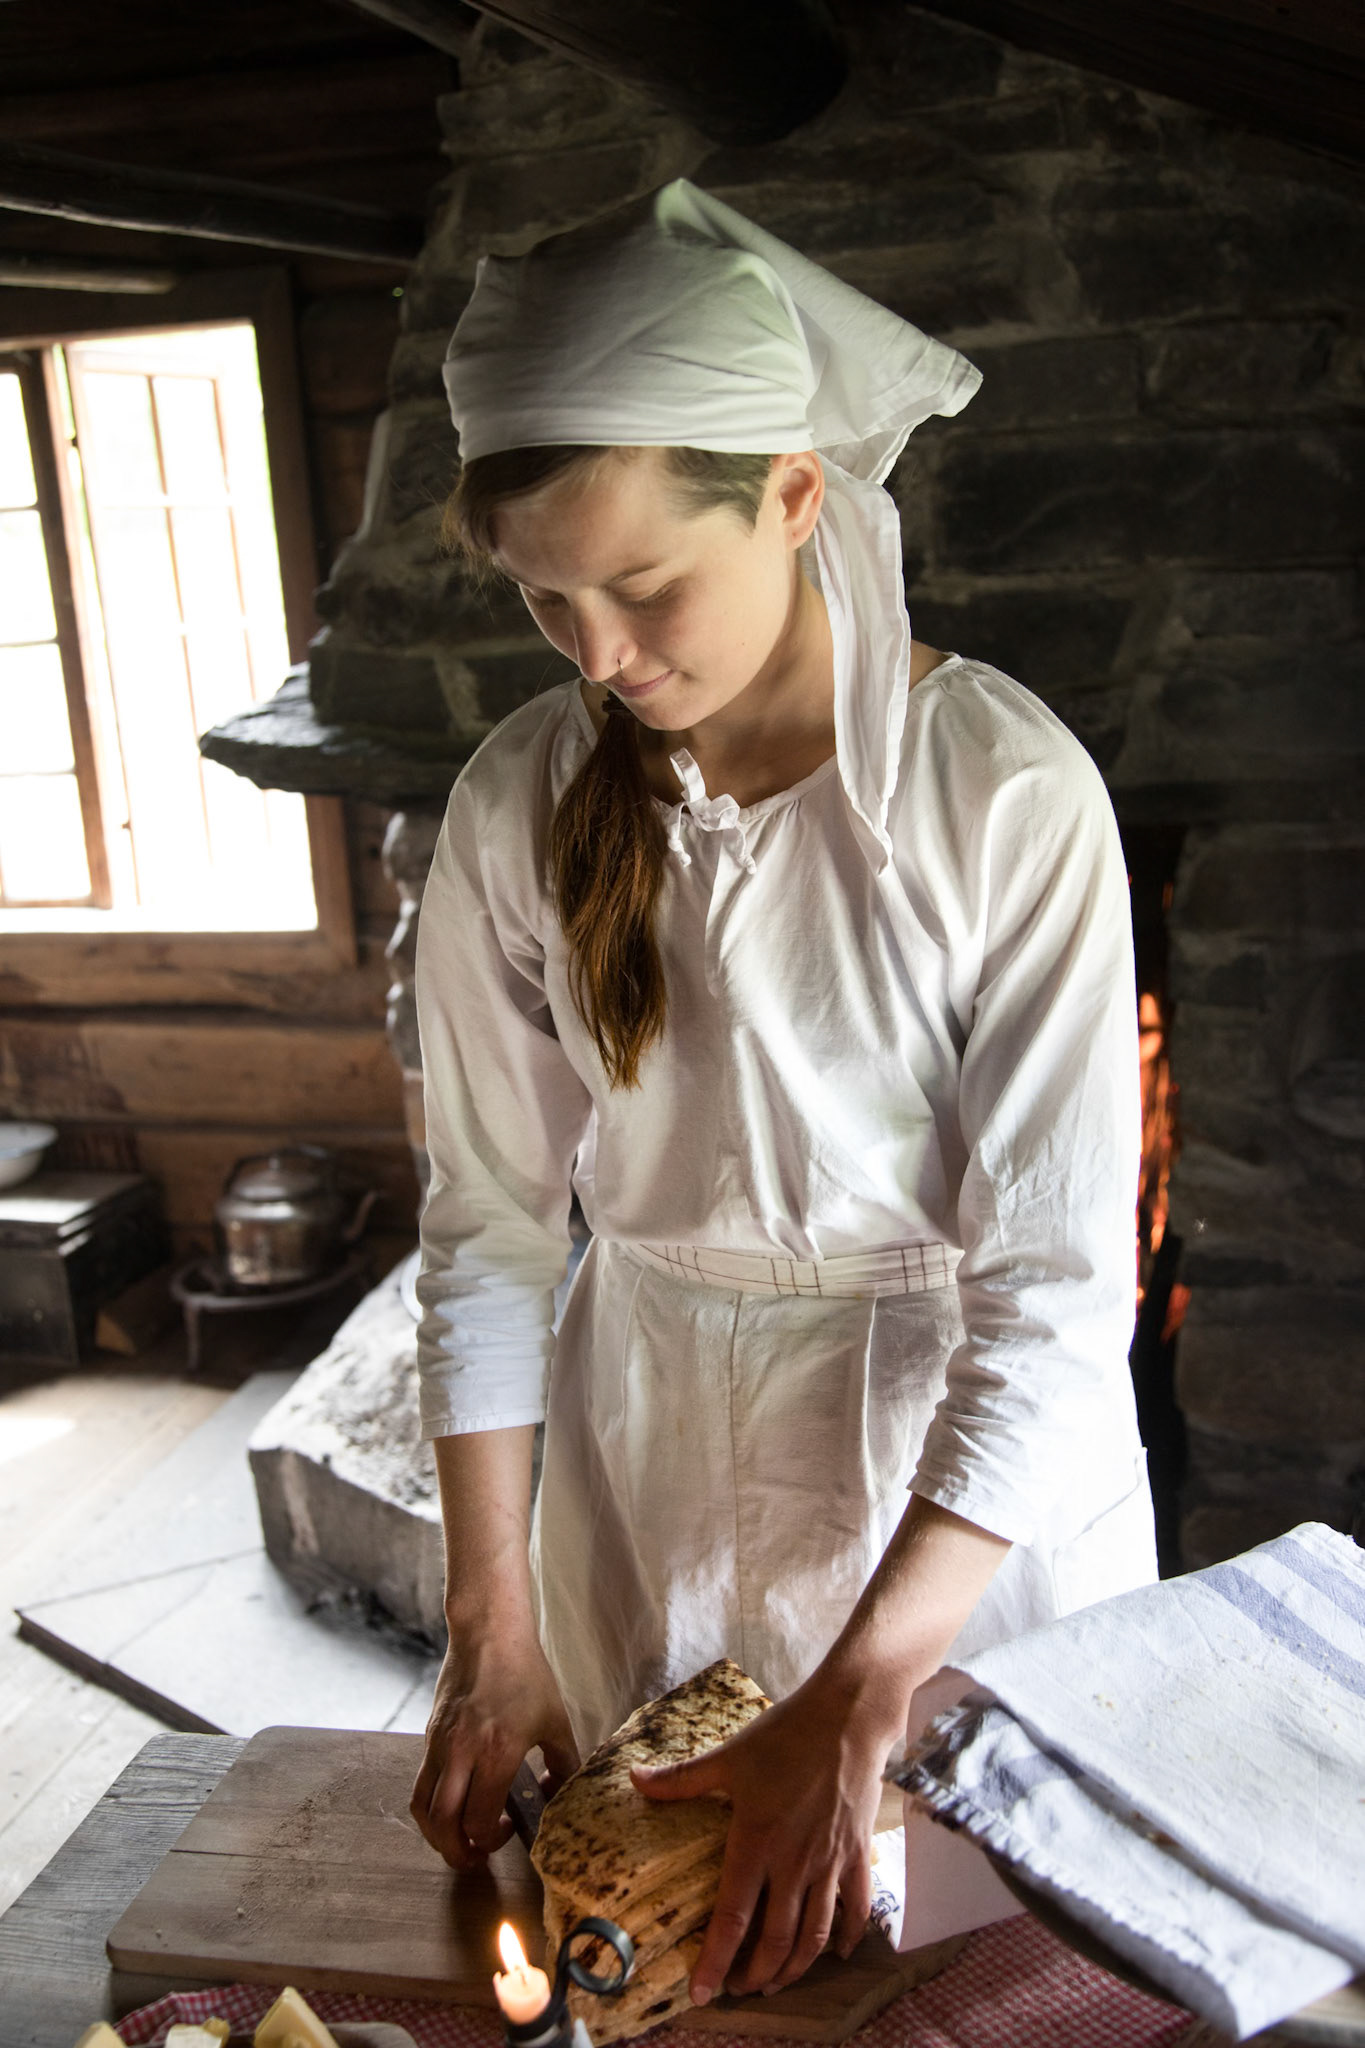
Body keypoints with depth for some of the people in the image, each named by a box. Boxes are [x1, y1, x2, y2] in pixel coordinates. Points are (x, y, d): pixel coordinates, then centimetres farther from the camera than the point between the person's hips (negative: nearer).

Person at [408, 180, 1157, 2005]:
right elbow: (491, 1222, -5)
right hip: (649, 1447, 3)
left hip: (975, 1448, -2)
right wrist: (491, 1622, -9)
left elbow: (1056, 1289, -22)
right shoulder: (520, 809, -10)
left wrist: (854, 1713, -25)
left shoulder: (1008, 790, -21)